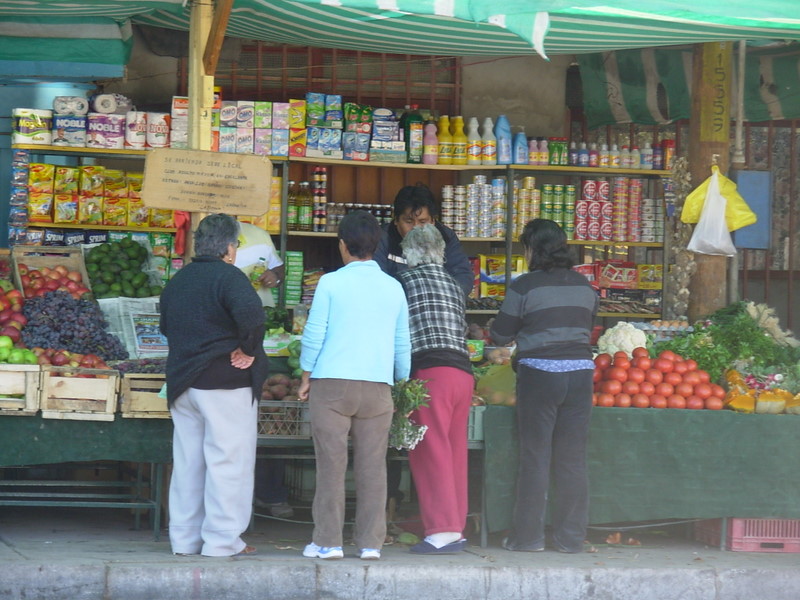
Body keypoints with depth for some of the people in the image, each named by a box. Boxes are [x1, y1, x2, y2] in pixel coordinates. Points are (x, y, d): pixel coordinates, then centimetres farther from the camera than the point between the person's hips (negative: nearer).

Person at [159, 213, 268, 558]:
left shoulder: (177, 281, 13)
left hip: (182, 382, 8)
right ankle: (222, 540, -3)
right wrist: (248, 350, -17)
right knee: (228, 461, -3)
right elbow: (250, 312, -29)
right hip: (225, 385, -7)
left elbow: (166, 327, 22)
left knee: (187, 462, 12)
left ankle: (184, 538, 15)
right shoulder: (227, 276, -12)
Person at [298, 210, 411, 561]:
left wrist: (306, 378, 10)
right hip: (377, 387, 3)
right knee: (372, 466, 4)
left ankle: (328, 541, 1)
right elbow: (402, 344, 13)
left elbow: (314, 334, -2)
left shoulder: (331, 283, -2)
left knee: (331, 465, 0)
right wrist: (402, 384, 24)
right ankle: (371, 542, 4)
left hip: (332, 383, -3)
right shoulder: (393, 288, 9)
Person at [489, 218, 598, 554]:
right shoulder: (584, 286, 10)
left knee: (535, 455, 2)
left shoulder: (525, 286, -6)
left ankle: (528, 536, 4)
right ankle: (571, 537, 9)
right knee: (573, 458, 7)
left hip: (539, 374, -4)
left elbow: (501, 334, 1)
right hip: (580, 371, 4)